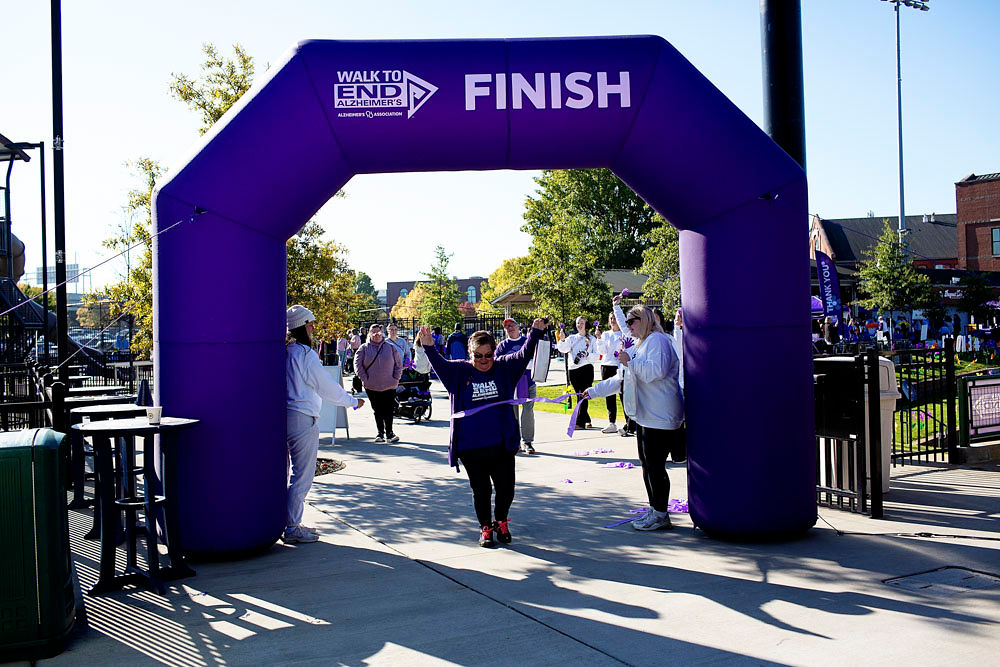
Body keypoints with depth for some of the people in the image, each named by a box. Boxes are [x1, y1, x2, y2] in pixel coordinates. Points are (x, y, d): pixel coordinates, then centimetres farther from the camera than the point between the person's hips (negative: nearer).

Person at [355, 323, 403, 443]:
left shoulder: (391, 347, 7)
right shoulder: (364, 349, 5)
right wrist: (365, 379, -4)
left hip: (389, 386, 0)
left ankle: (389, 433, 5)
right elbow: (358, 365, 4)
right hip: (371, 387, 0)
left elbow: (398, 364, 10)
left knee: (388, 410, -3)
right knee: (377, 411, 6)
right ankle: (380, 433, 16)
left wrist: (396, 379, 1)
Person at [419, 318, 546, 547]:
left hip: (502, 443, 1)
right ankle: (485, 528, 30)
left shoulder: (504, 368, 1)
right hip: (470, 447, -1)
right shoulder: (460, 371, -1)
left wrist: (535, 333, -23)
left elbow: (524, 355, -8)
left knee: (506, 488, 7)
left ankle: (501, 522, 34)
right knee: (481, 490, 9)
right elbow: (440, 365, -14)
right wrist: (429, 348, -32)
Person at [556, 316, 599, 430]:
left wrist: (587, 354, -15)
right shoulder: (572, 338, 15)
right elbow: (563, 349, -2)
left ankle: (579, 422, -11)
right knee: (580, 395, 8)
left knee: (583, 396, -10)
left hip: (587, 369, -3)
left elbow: (596, 356, 3)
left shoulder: (591, 339, 9)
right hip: (573, 370, 3)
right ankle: (586, 420, 19)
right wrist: (562, 340, -19)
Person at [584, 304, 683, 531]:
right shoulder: (641, 345, 23)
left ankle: (660, 516, 2)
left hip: (660, 417, -11)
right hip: (645, 416, 11)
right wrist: (593, 391, 25)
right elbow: (621, 379, 27)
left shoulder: (657, 340, -9)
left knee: (655, 466, -6)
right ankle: (654, 510, 23)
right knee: (647, 464, 14)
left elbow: (657, 371, -25)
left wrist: (630, 361, -20)